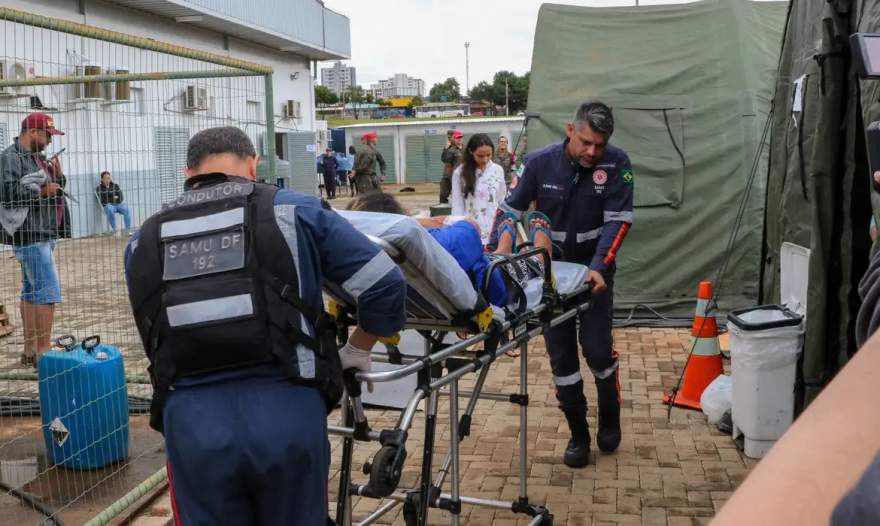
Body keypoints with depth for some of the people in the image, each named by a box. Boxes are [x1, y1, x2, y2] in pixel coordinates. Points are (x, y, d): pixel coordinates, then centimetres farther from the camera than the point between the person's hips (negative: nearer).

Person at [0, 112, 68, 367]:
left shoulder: (38, 158, 19)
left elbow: (54, 191, 23)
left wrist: (57, 176, 5)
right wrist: (41, 191, -15)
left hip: (45, 233, 10)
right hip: (29, 234, -10)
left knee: (31, 290, 12)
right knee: (48, 290, -13)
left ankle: (30, 350, 19)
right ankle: (44, 352, -10)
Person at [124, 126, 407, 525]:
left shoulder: (143, 241, 14)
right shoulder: (293, 210, 4)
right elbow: (385, 284, 2)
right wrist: (358, 350, 18)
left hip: (190, 421, 2)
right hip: (286, 413, -1)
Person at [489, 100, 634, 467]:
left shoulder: (616, 163, -12)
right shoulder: (540, 162, -9)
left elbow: (618, 221, -16)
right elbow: (511, 209, -2)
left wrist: (598, 267, -29)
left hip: (594, 270, -1)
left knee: (597, 348, -5)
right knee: (561, 353, 4)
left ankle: (609, 418, 24)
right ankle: (578, 433, 19)